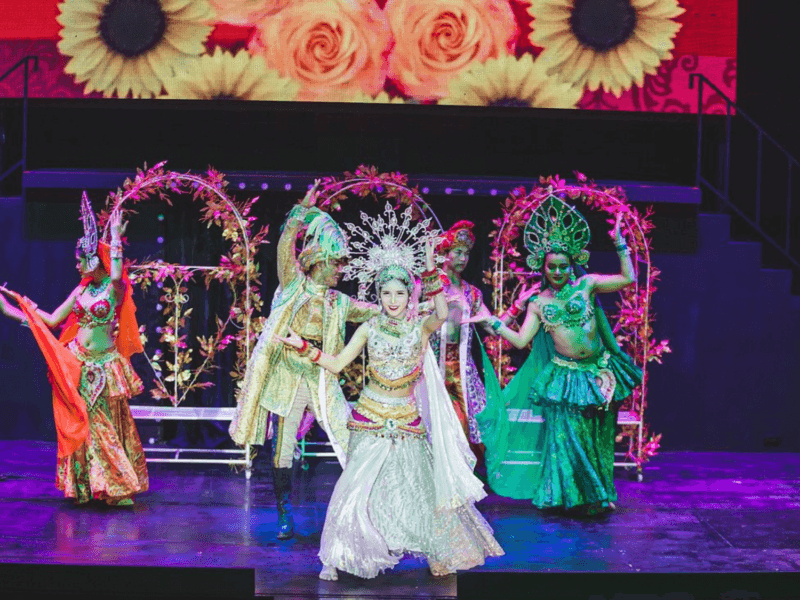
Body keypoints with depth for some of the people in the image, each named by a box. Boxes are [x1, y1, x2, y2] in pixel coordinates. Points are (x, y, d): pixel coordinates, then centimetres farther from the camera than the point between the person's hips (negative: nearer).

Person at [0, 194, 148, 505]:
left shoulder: (115, 289, -7)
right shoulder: (81, 290, 8)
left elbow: (117, 275, -32)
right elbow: (51, 320, 12)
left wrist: (115, 238, -25)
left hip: (105, 364, -5)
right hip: (78, 363, 5)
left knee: (109, 425, -1)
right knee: (82, 423, 6)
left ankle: (117, 488, 6)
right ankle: (85, 485, 15)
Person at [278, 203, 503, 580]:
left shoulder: (420, 327, -4)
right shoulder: (370, 329, 0)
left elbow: (442, 315, -27)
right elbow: (337, 364, 2)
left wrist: (429, 273, -36)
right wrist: (303, 348, -9)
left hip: (407, 421, 0)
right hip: (370, 419, 1)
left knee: (418, 487, 0)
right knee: (359, 487, -3)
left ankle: (440, 554, 20)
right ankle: (339, 558, 11)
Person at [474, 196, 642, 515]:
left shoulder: (586, 285, 1)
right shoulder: (539, 303, 6)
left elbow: (628, 278, -3)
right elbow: (520, 340, 6)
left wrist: (619, 242, -8)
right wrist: (492, 321, 2)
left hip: (598, 373, 0)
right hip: (565, 377, 0)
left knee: (596, 435, 7)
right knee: (566, 434, -4)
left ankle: (595, 497, 22)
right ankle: (568, 497, 12)